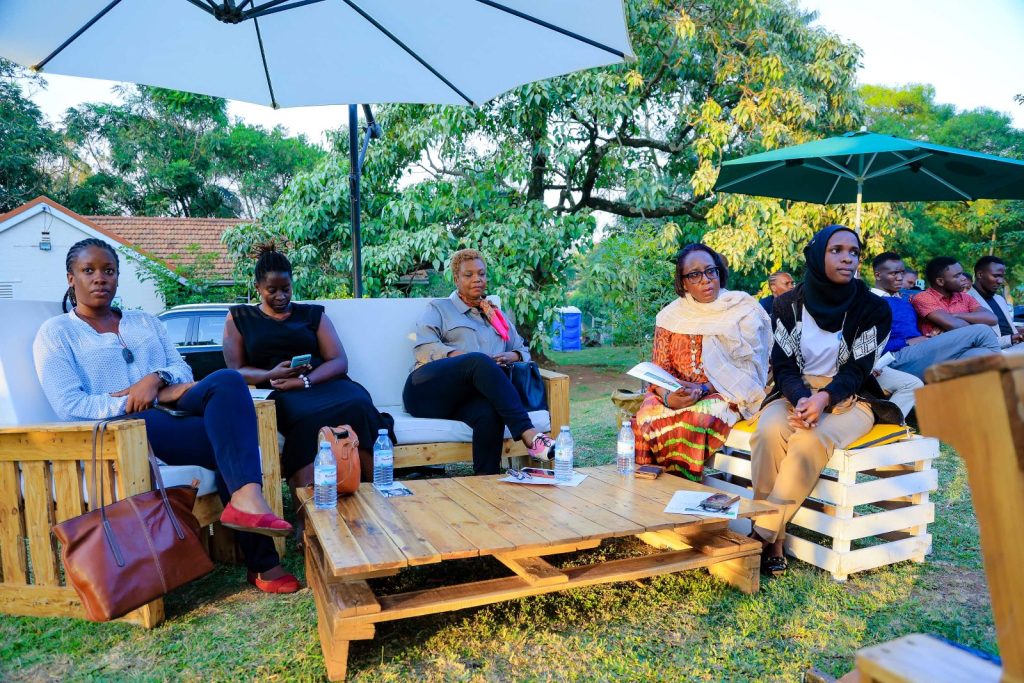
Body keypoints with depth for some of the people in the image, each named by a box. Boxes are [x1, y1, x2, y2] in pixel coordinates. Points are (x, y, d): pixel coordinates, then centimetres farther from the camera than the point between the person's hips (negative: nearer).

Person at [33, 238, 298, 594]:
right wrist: (135, 403, -13)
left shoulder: (145, 321, 25)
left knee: (227, 381, -30)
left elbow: (183, 370, 14)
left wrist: (156, 379, -10)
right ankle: (262, 564, -31)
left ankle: (246, 499, -45)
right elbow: (69, 406, -6)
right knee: (226, 441, -31)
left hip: (171, 412, 5)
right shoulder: (55, 333, 9)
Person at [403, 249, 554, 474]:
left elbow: (523, 350, 28)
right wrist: (463, 357, -15)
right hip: (428, 390, -3)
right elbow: (424, 348, 2)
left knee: (489, 413, -37)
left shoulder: (497, 315, 32)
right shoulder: (438, 309, 19)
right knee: (480, 362, -35)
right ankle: (528, 434, -44)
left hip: (468, 396, 3)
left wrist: (512, 356, 2)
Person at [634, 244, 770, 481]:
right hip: (677, 393, 2)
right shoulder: (671, 316, 7)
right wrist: (668, 397, -19)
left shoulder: (743, 310, 0)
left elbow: (746, 371, -6)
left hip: (725, 394, -2)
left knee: (696, 418, -35)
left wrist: (703, 389, -19)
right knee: (649, 414, -30)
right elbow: (660, 370, 3)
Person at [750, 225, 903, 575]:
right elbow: (784, 365, -3)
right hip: (796, 392, 2)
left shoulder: (873, 308, -1)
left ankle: (764, 534, -28)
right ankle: (772, 542, -26)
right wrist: (801, 399, -24)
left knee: (810, 441, -34)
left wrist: (823, 398, -27)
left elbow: (856, 369, -7)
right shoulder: (788, 304, 3)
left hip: (848, 397, -1)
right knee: (768, 432, -32)